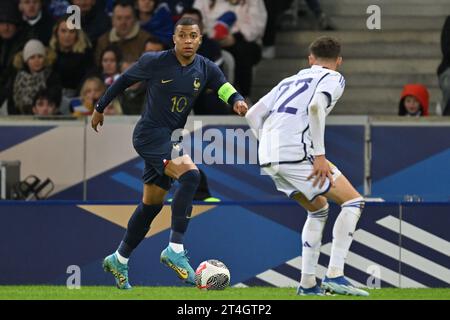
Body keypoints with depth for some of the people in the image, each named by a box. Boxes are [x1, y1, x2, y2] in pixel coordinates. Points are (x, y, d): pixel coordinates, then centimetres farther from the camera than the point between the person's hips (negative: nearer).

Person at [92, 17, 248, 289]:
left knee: (152, 204, 14)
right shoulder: (154, 62, -11)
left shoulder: (206, 69, 2)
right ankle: (175, 250, -26)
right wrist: (100, 108, 13)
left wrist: (237, 101, -32)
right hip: (150, 134, -7)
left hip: (170, 139, 7)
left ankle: (119, 260, 29)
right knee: (190, 175, -28)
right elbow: (124, 80, 3)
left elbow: (225, 88, -8)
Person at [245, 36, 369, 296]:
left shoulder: (290, 81, 28)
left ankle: (308, 283, 18)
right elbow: (315, 106, -15)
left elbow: (253, 114, 23)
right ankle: (335, 275, -9)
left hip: (269, 158, 8)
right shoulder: (333, 78, 7)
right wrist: (320, 155, -16)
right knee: (353, 202, 1)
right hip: (296, 152, -8)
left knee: (318, 208, 25)